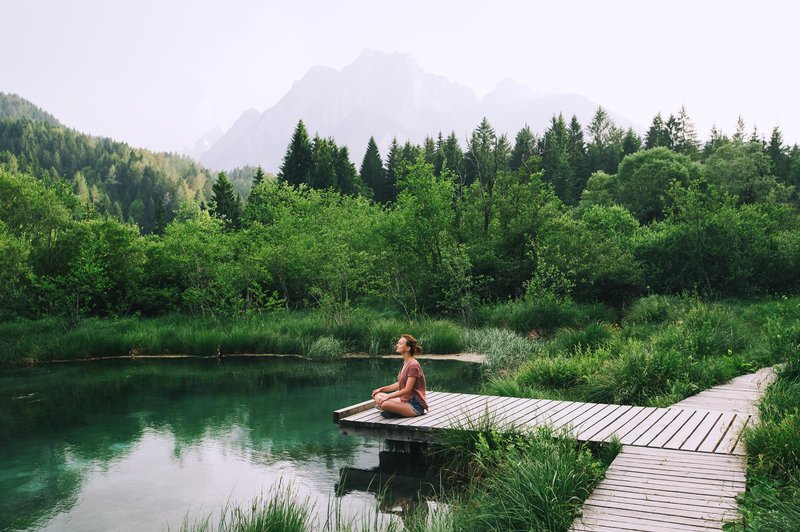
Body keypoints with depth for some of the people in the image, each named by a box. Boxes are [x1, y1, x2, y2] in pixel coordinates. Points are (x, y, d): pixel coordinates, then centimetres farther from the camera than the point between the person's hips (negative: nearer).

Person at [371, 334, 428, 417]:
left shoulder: (413, 365, -18)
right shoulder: (405, 363, 11)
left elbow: (407, 390, -21)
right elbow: (399, 384, 17)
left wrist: (387, 396, -20)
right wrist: (382, 389, 9)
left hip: (415, 406, -9)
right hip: (405, 400, 9)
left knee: (384, 404, -28)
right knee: (377, 396, 5)